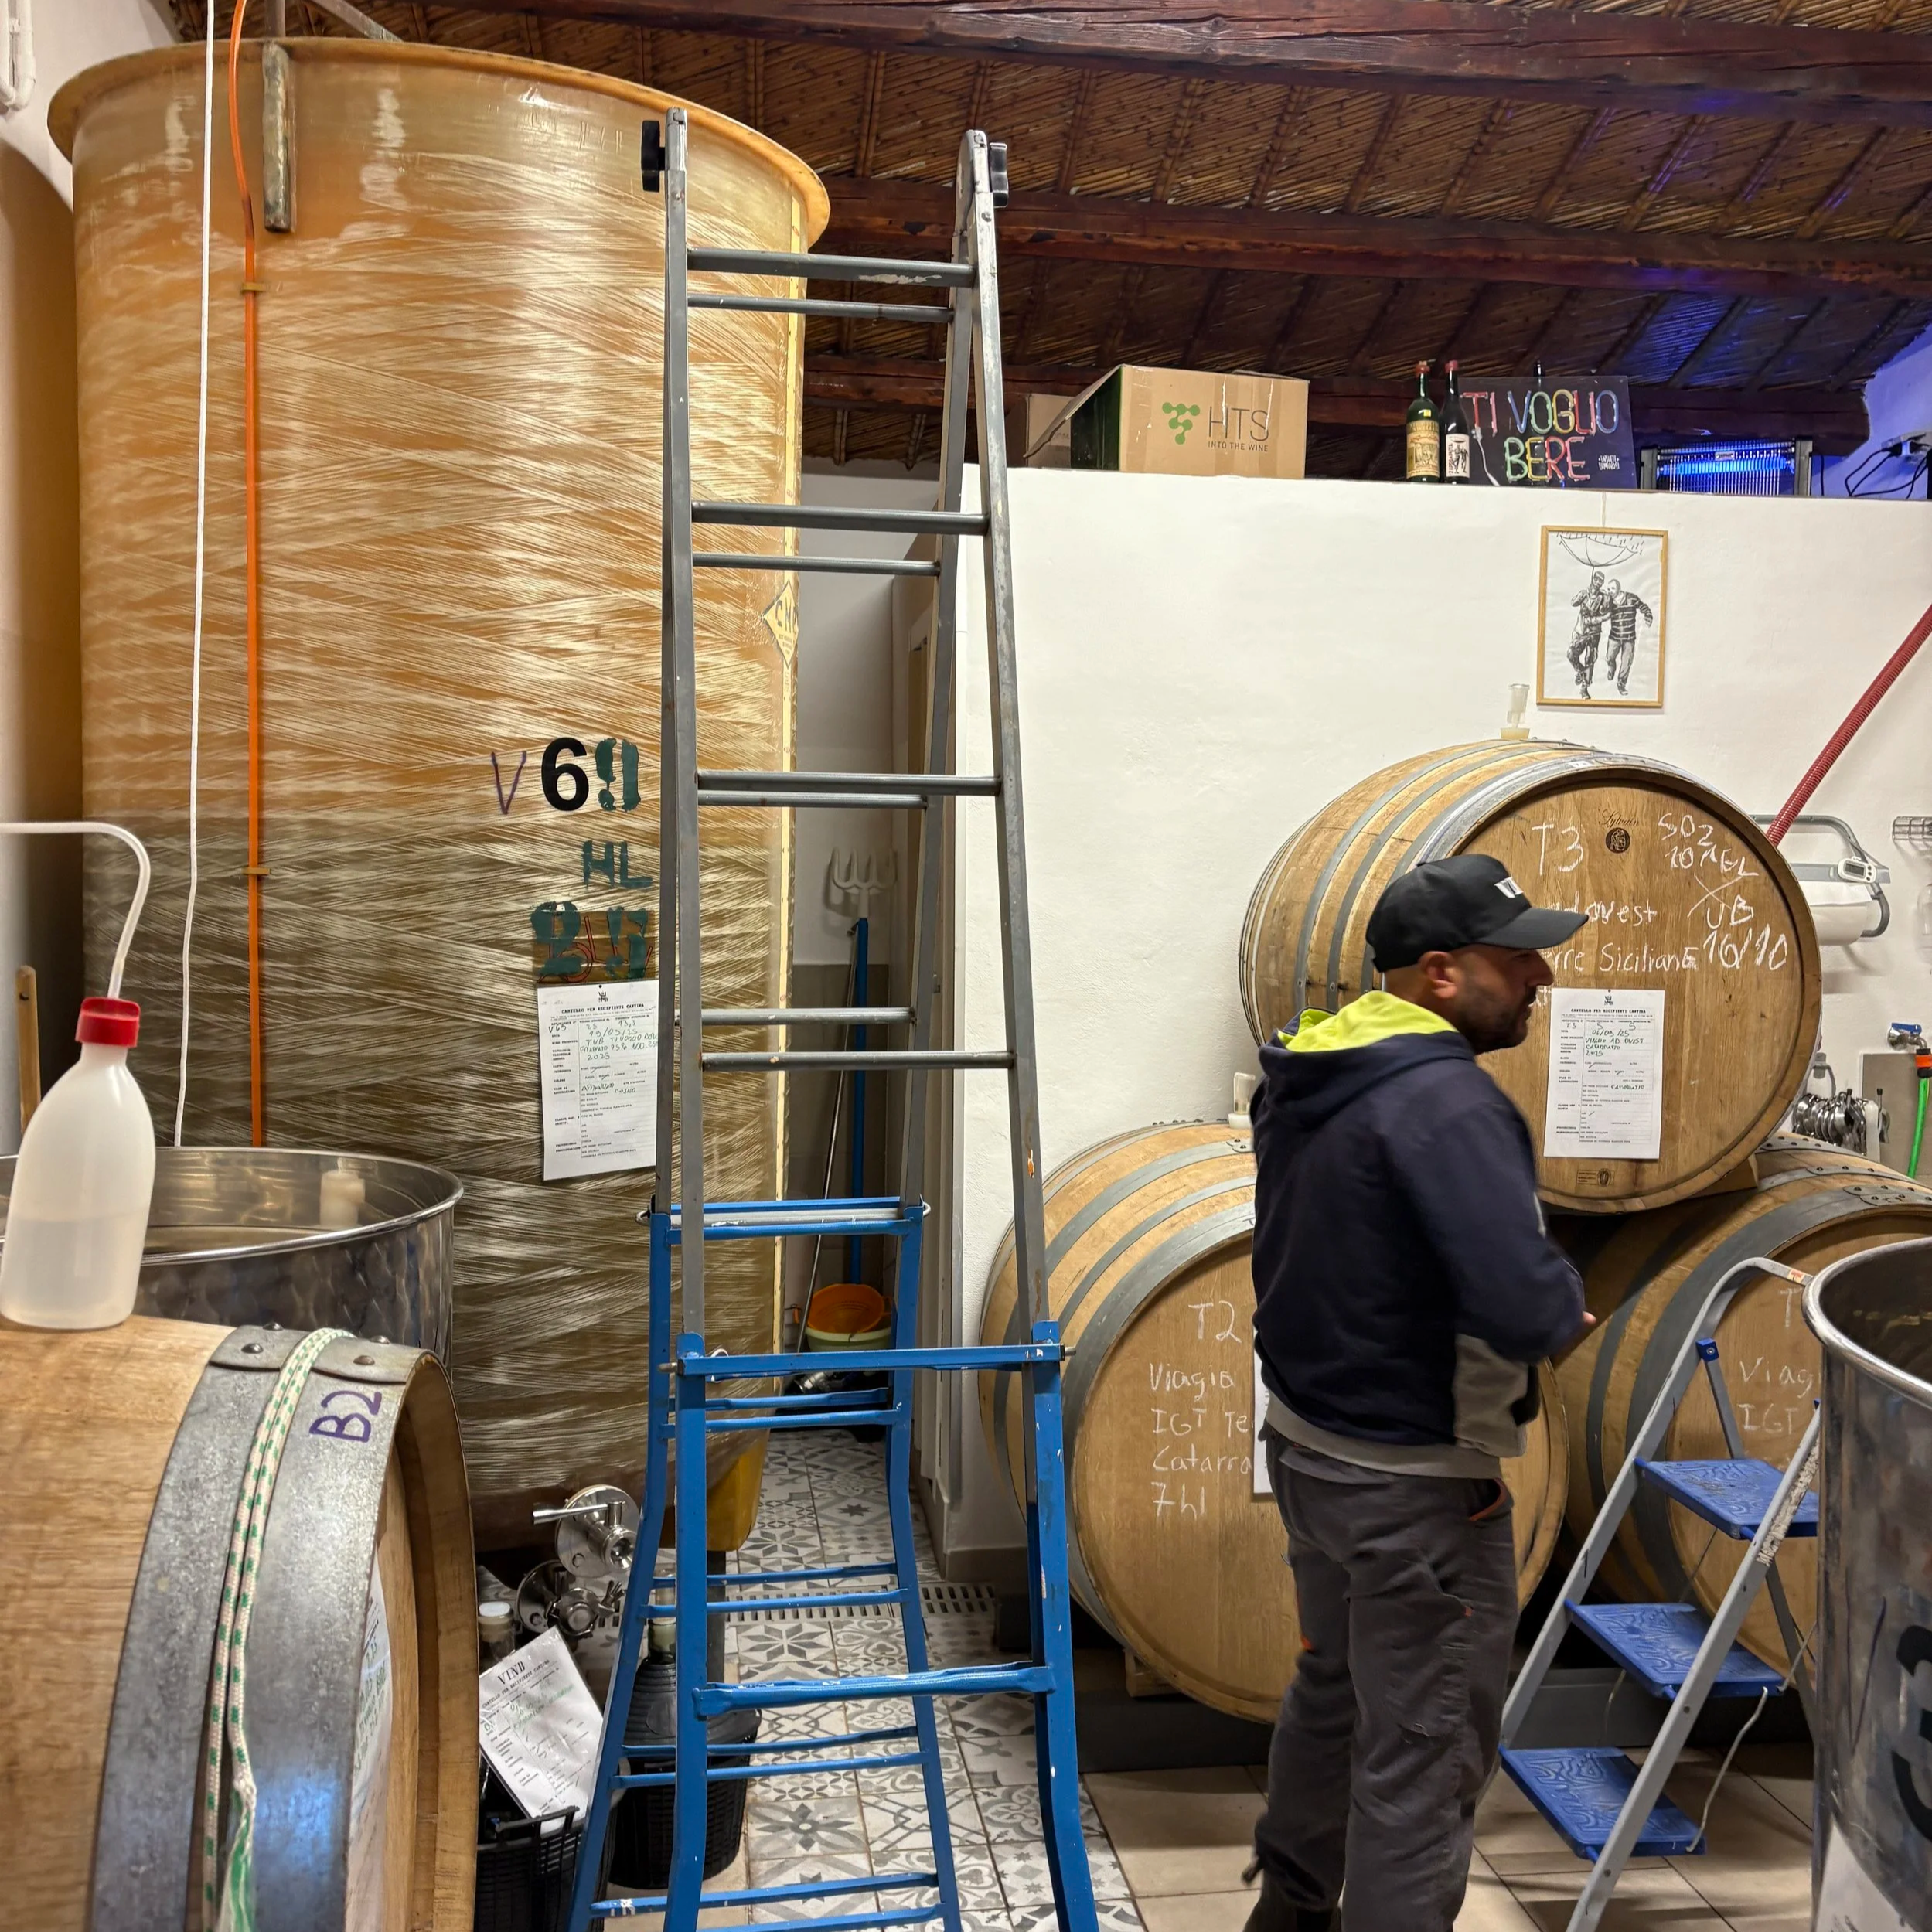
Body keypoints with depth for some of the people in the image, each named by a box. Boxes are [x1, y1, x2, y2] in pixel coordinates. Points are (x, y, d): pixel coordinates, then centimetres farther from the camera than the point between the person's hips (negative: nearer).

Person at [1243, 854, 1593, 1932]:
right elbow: (1526, 1308, -33)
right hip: (1414, 1483, -9)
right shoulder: (1443, 1100, -25)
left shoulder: (1304, 1077, 2)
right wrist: (1570, 1305, -10)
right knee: (1425, 1754, 7)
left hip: (1309, 1441, 9)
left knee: (1333, 1687, 27)